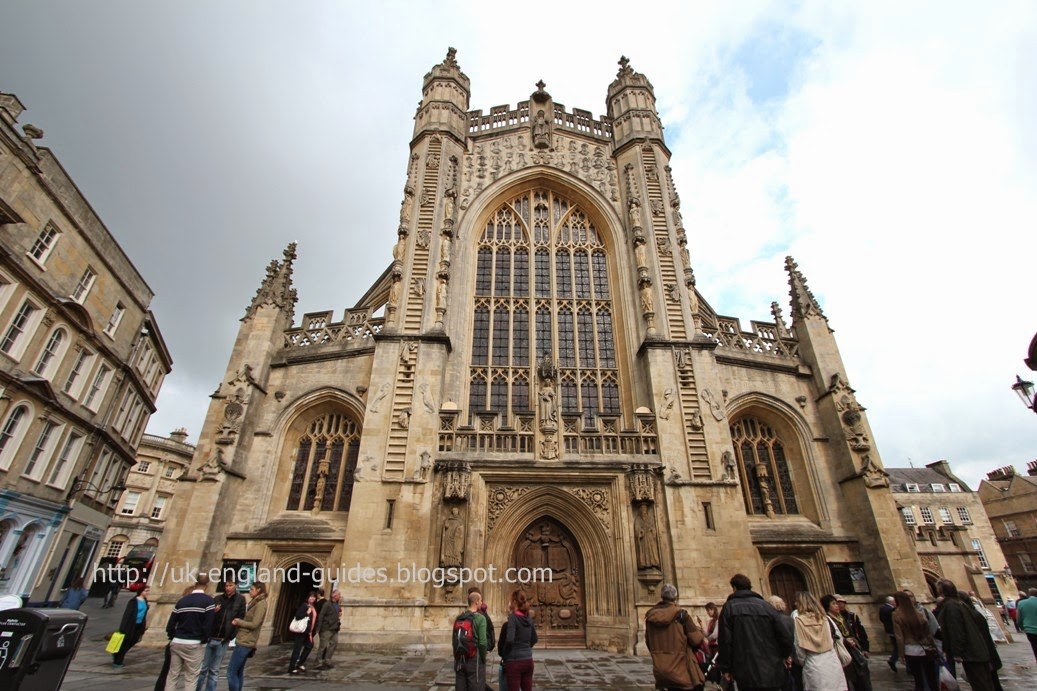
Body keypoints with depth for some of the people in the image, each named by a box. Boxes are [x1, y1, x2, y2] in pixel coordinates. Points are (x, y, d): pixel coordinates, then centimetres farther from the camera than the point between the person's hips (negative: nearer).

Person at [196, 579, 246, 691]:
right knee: (203, 668, 4)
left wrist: (231, 636, -9)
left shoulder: (240, 600, -1)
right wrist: (212, 612, -14)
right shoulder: (217, 598, 3)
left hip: (223, 641, -1)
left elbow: (240, 619, -2)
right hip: (210, 638, 1)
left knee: (214, 670, 9)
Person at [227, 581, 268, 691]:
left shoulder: (261, 604, -14)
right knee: (239, 672, 13)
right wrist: (238, 621, -1)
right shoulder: (254, 602, 15)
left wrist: (239, 622, -9)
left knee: (231, 671, -6)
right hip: (244, 640, 9)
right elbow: (247, 620, 16)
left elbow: (254, 624, -18)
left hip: (246, 642, -9)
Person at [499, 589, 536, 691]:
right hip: (528, 660, 6)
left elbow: (509, 640, -22)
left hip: (514, 661, -6)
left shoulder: (513, 617, -15)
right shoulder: (528, 618, 5)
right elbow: (534, 639, 15)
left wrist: (504, 655, -7)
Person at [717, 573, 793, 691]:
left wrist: (726, 668, 2)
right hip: (772, 671, 3)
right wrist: (786, 655, 24)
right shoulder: (766, 606, 4)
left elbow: (725, 640, -7)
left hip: (746, 673, -3)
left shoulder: (729, 607, -1)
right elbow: (783, 635, 2)